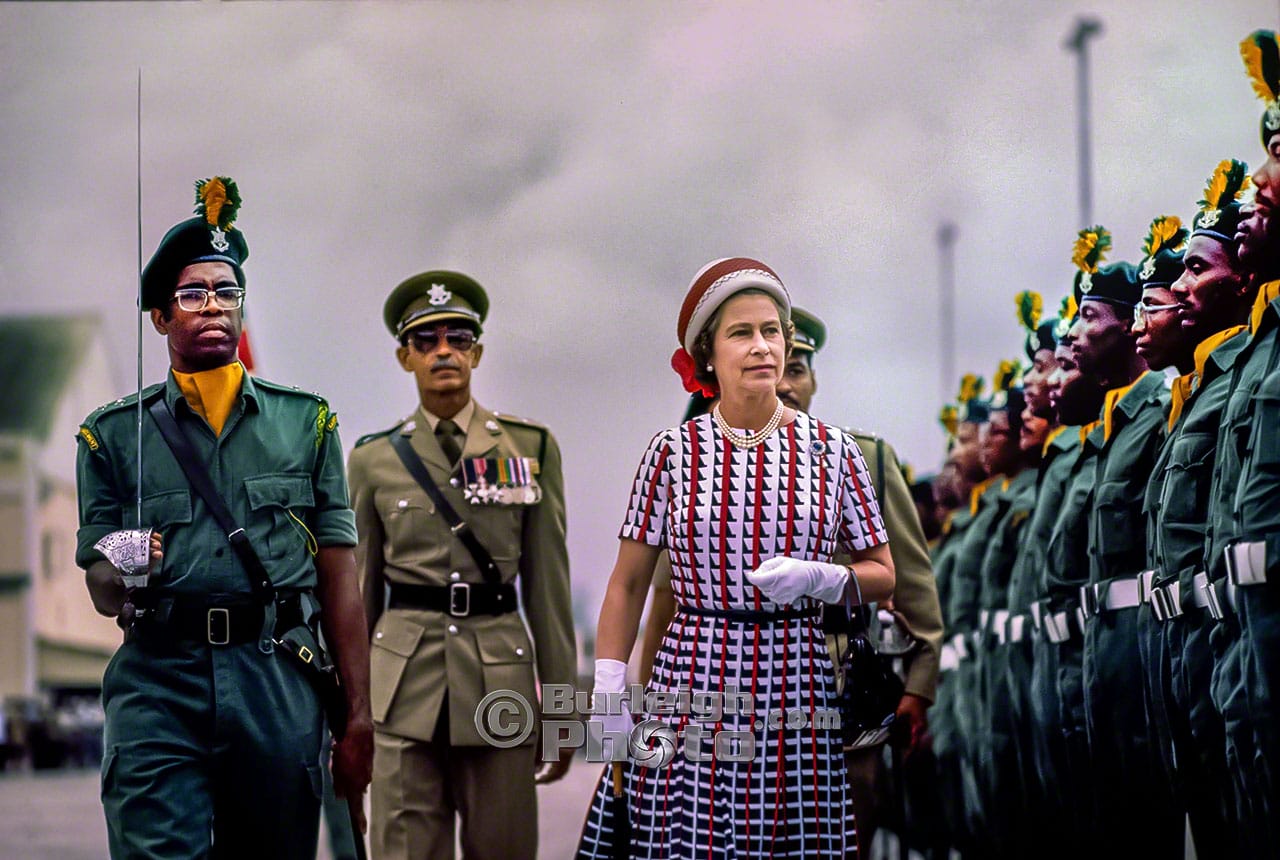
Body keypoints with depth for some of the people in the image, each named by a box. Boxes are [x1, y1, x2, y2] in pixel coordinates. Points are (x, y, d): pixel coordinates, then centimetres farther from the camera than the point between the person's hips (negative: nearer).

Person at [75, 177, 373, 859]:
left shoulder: (305, 421, 14)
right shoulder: (114, 435, 12)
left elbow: (339, 580, 10)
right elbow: (102, 595, 9)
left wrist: (357, 719, 4)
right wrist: (125, 576, -16)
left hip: (278, 683, 1)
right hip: (157, 683, -1)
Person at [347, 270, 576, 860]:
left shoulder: (531, 449, 6)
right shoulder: (375, 460, 7)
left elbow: (548, 583, 5)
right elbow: (361, 590, 11)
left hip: (500, 676, 0)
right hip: (405, 679, 0)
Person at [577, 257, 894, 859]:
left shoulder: (829, 449, 6)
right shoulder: (674, 452, 4)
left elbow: (882, 577, 11)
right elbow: (627, 585, 7)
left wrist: (814, 578, -9)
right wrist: (607, 695, 0)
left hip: (797, 691, 1)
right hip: (692, 690, -1)